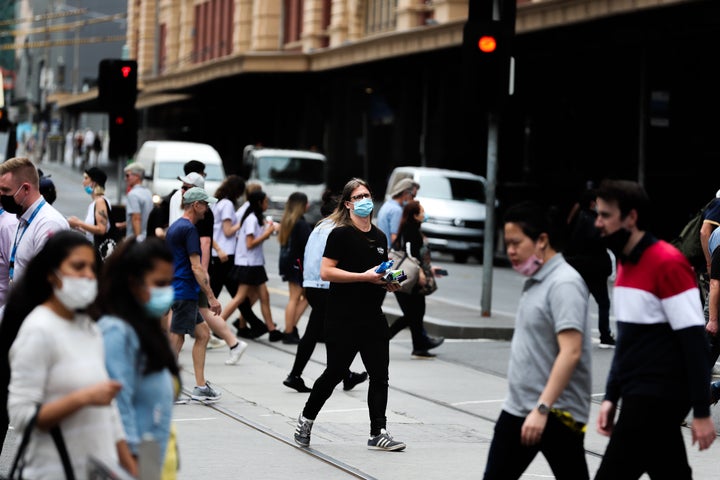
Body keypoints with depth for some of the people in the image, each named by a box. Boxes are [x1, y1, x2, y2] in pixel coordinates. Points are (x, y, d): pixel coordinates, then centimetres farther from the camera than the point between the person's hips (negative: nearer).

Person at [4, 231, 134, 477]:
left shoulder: (89, 328, 12)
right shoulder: (38, 330, -10)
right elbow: (21, 415, -16)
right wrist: (84, 398, -23)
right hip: (57, 473, -7)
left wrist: (132, 471, 13)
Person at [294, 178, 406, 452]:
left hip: (373, 317, 6)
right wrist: (365, 276, -21)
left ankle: (378, 433, 4)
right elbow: (326, 272, -17)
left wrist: (390, 283, 3)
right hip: (343, 319, -6)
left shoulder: (380, 237, 14)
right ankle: (306, 420, 22)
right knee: (335, 373, 2)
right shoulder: (341, 234, -9)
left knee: (379, 375, 0)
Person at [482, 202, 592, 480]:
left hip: (557, 414, -9)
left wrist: (542, 408, -28)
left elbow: (570, 352, -24)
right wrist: (530, 409, 21)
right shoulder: (535, 282, 13)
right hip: (518, 409, 9)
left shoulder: (564, 284, -16)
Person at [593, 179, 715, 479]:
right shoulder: (626, 263, 13)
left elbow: (694, 342, -16)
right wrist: (611, 398, 16)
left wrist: (702, 412, -18)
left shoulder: (668, 263, -14)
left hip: (658, 399, -9)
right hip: (638, 397, 9)